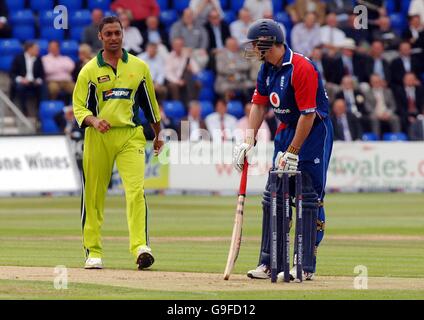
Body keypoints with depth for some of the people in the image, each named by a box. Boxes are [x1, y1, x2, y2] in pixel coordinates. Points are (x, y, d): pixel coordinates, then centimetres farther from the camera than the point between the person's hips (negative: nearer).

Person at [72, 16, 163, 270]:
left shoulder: (139, 67, 10)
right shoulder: (89, 70, 4)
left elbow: (150, 102, 20)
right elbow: (79, 106, 1)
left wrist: (158, 135, 25)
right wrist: (94, 121, -20)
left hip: (130, 136, 0)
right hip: (98, 137, 0)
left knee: (136, 190, -16)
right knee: (94, 195, 3)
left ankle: (141, 247, -24)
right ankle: (93, 251, 14)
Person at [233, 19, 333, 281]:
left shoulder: (301, 67, -22)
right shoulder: (267, 69, 5)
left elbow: (309, 114, -23)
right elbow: (259, 105, 13)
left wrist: (293, 152, -20)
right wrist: (248, 141, 3)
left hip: (314, 132, -9)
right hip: (287, 130, 9)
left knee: (310, 199, -6)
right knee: (273, 197, 7)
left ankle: (306, 266, -2)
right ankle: (269, 263, 12)